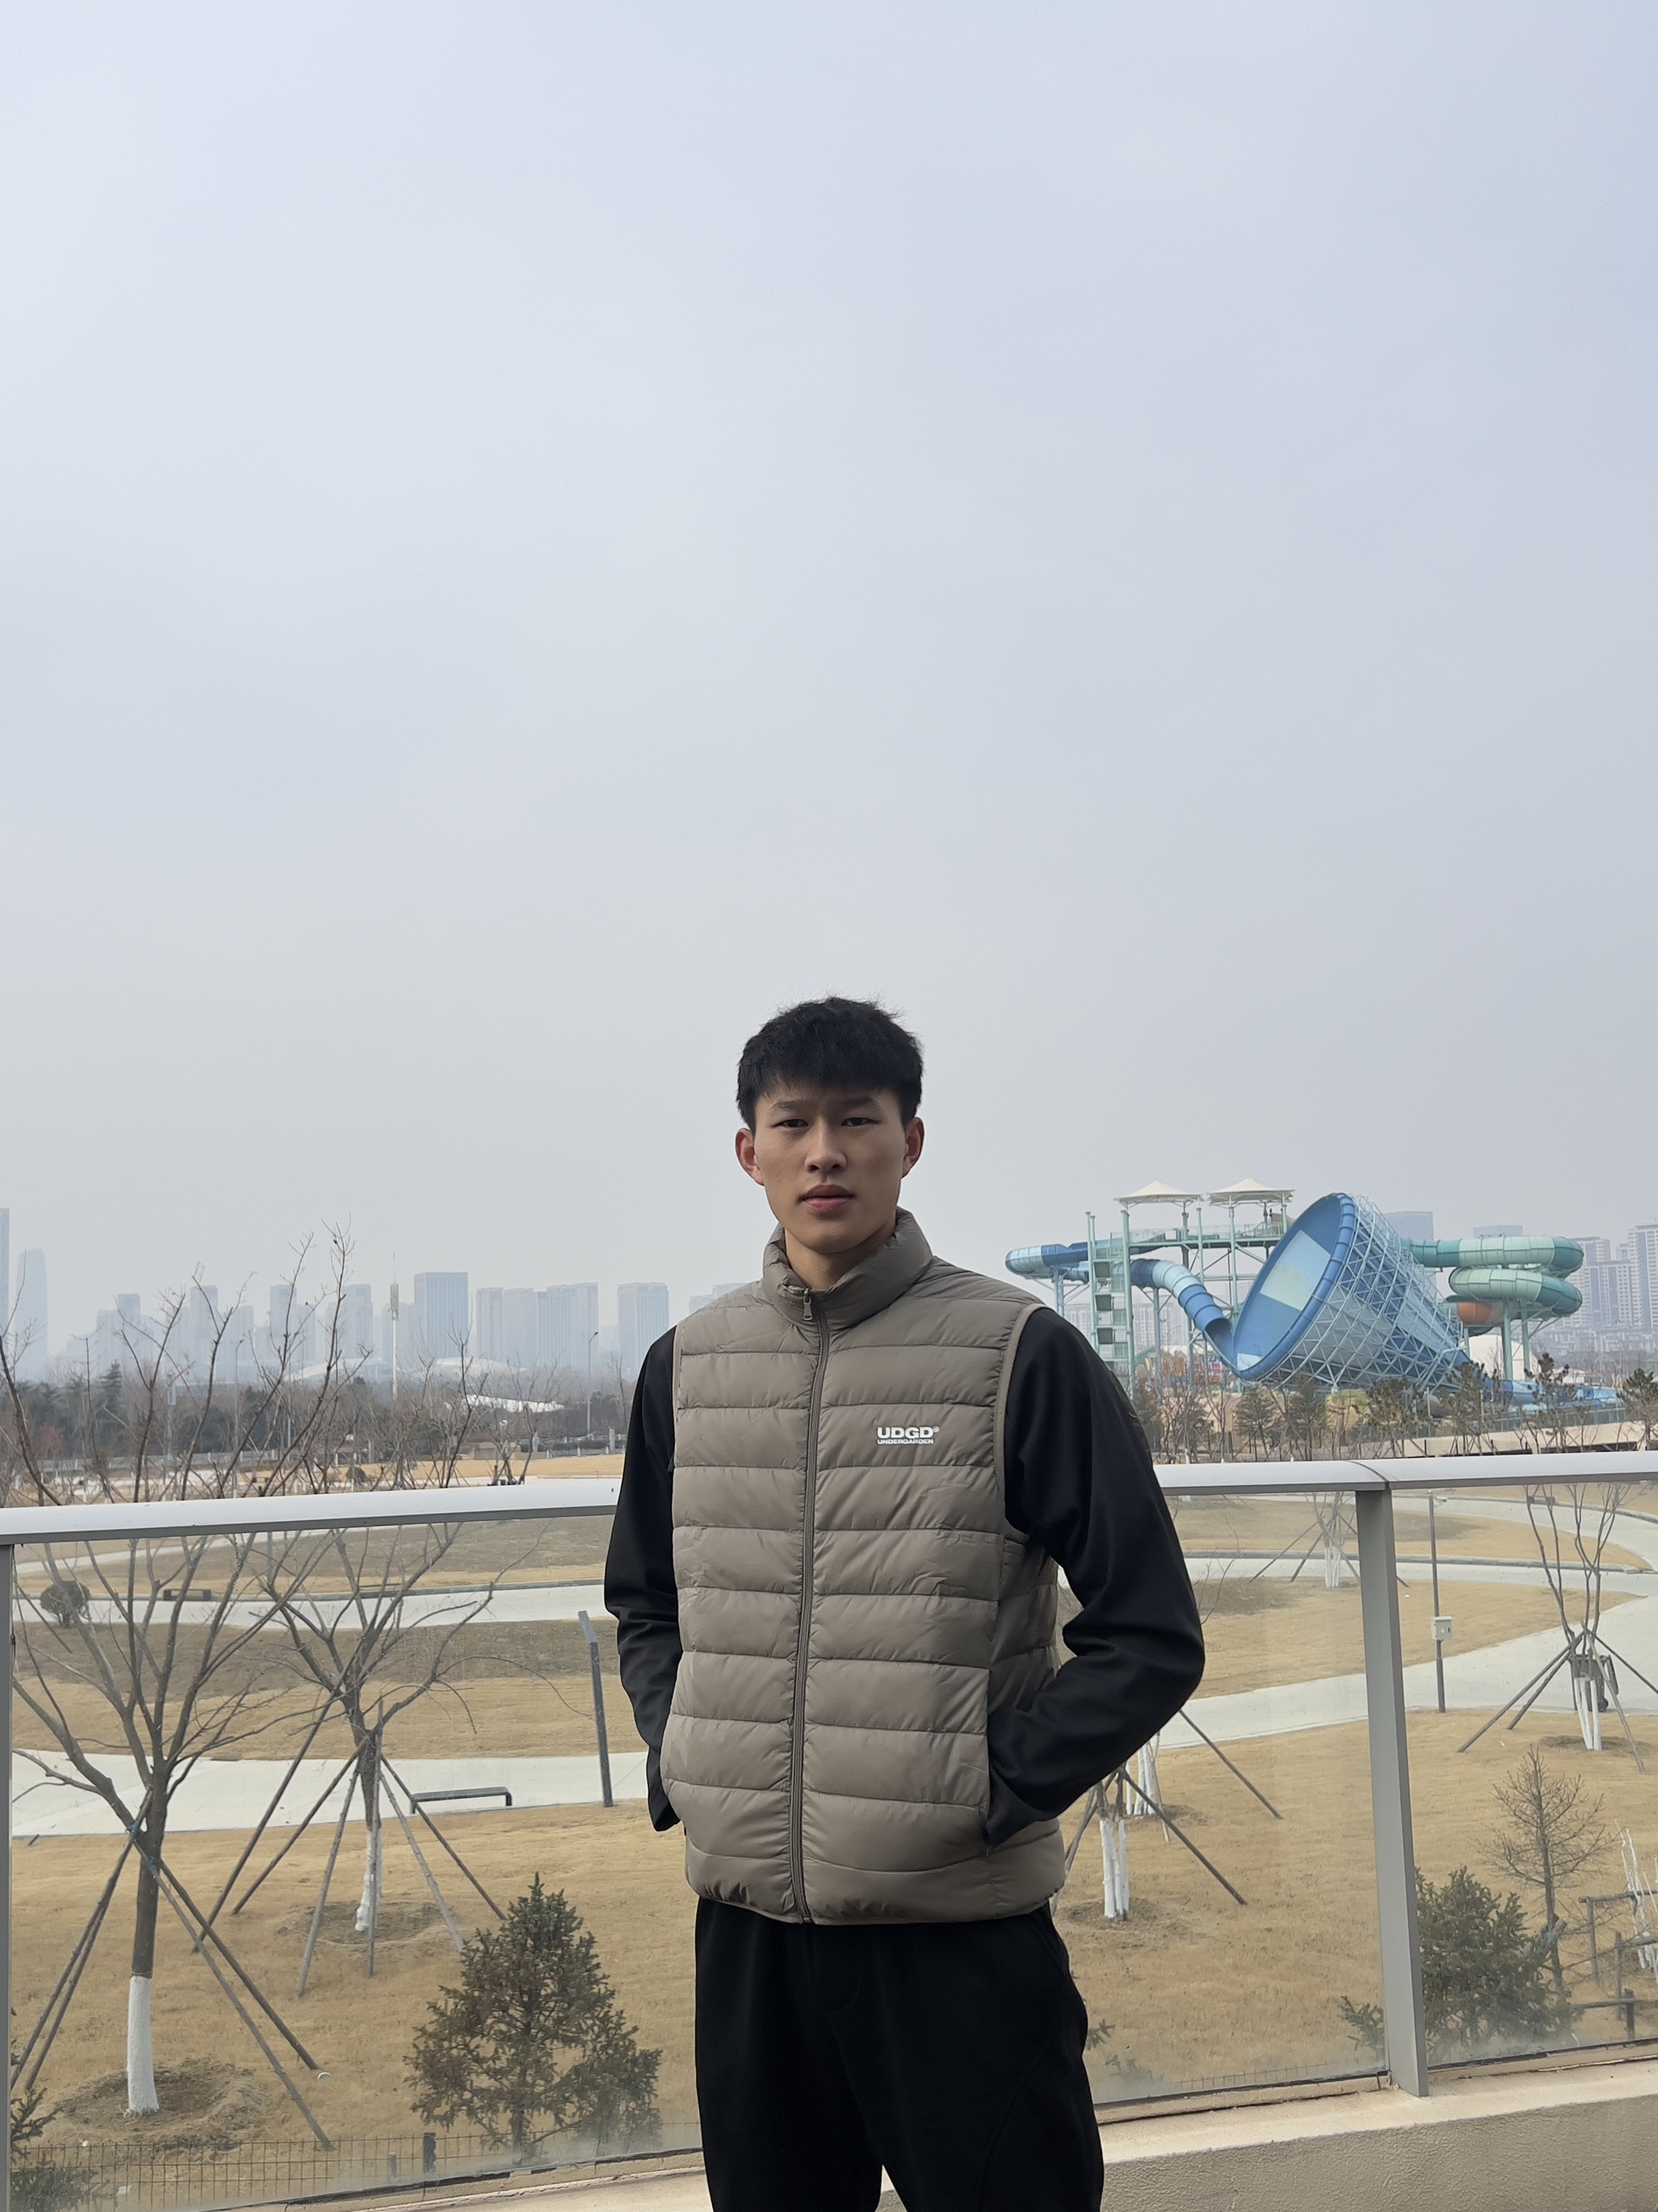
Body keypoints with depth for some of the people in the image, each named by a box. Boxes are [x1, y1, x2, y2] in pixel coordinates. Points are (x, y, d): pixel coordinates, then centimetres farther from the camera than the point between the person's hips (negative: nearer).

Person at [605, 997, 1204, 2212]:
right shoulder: (686, 1364, 6)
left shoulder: (1020, 1352, -7)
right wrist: (678, 1761, 4)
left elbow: (1151, 1639, -6)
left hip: (963, 1931, -4)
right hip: (746, 1925, 4)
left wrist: (993, 1786, -12)